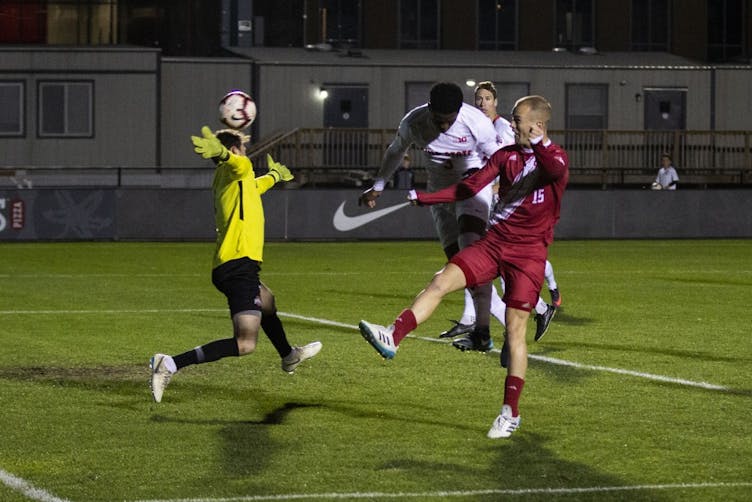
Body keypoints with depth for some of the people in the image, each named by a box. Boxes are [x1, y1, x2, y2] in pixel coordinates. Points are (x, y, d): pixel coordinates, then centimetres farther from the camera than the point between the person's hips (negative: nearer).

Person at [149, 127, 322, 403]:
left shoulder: (232, 180, 21)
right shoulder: (233, 170, -5)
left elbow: (253, 186, 46)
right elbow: (239, 164, -33)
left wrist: (274, 176, 65)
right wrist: (221, 153, -56)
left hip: (228, 266, 11)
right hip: (239, 264, -11)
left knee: (268, 304, 37)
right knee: (245, 343, -19)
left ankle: (288, 356, 61)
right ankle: (171, 364, -27)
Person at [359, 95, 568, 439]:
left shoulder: (554, 157, -7)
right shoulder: (506, 155, 11)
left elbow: (556, 169, -32)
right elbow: (470, 188, 13)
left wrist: (537, 142, -48)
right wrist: (424, 198, 8)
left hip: (528, 255, -5)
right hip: (494, 242, 5)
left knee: (515, 330, -6)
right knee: (441, 282, -14)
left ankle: (511, 413, 0)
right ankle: (392, 338, -23)